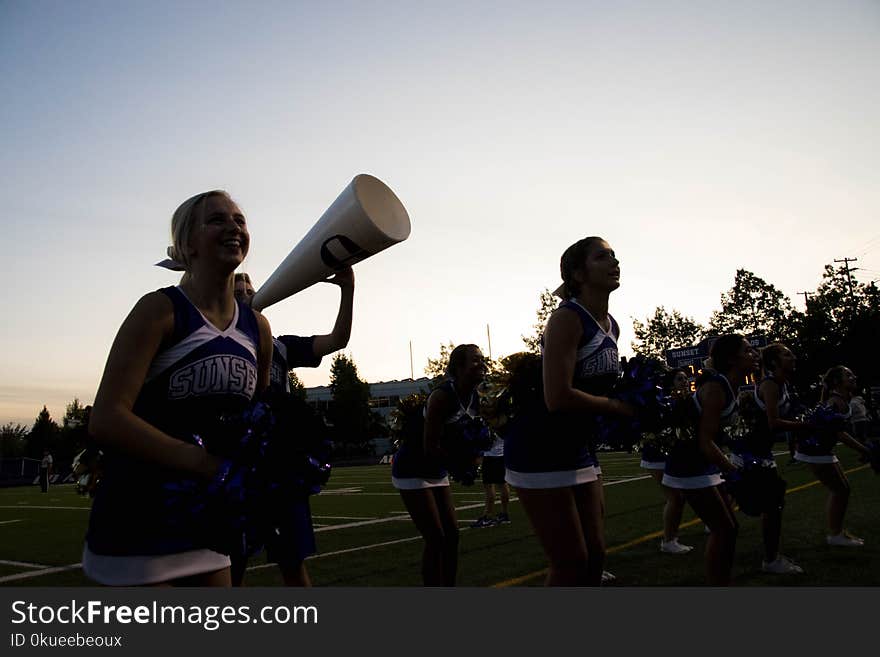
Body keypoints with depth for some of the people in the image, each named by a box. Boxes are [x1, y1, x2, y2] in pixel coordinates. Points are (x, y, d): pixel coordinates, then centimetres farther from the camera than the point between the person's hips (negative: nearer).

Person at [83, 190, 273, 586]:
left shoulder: (257, 328, 7)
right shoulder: (161, 309, -10)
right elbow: (105, 420, -19)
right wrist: (209, 464, -25)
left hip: (208, 521, 6)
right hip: (138, 522, -6)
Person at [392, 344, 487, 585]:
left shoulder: (475, 398, -2)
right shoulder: (442, 396, -26)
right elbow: (430, 448, -27)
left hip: (437, 471, 8)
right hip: (412, 470, -8)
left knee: (452, 534, 7)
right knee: (436, 539, -8)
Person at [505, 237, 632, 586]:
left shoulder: (612, 326, 9)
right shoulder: (567, 318, -17)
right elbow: (557, 397, -25)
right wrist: (617, 407, -14)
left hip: (579, 448, 9)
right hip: (539, 450, -9)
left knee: (594, 556, 12)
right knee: (571, 564, -3)